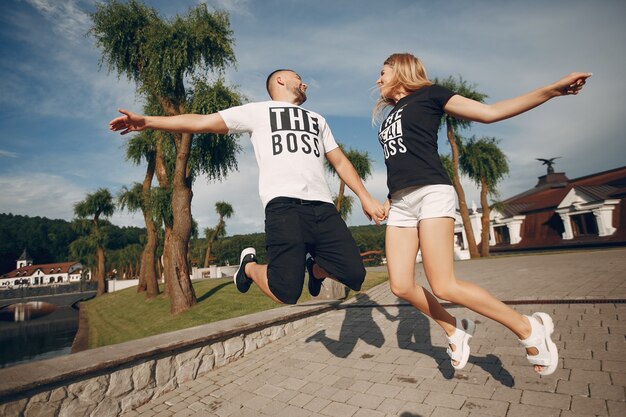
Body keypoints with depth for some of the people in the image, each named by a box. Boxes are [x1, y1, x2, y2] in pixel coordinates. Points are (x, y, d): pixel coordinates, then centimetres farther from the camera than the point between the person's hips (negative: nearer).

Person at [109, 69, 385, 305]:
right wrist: (146, 121, 3)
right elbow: (202, 122, 11)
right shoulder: (257, 111, 17)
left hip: (323, 206, 5)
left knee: (354, 275, -8)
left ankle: (315, 267, 24)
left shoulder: (318, 120, 32)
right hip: (284, 203, -5)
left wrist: (365, 197, 19)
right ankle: (249, 266, 16)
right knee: (287, 292, -17)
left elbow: (340, 161, 28)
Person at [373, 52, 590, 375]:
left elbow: (489, 112, 2)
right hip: (400, 203, 7)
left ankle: (527, 328, 8)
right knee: (400, 286, -4)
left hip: (431, 192, -6)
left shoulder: (427, 94, 8)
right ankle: (454, 329, 20)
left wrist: (552, 90, -7)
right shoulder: (386, 117, 27)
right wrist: (388, 200, 20)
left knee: (443, 286, -14)